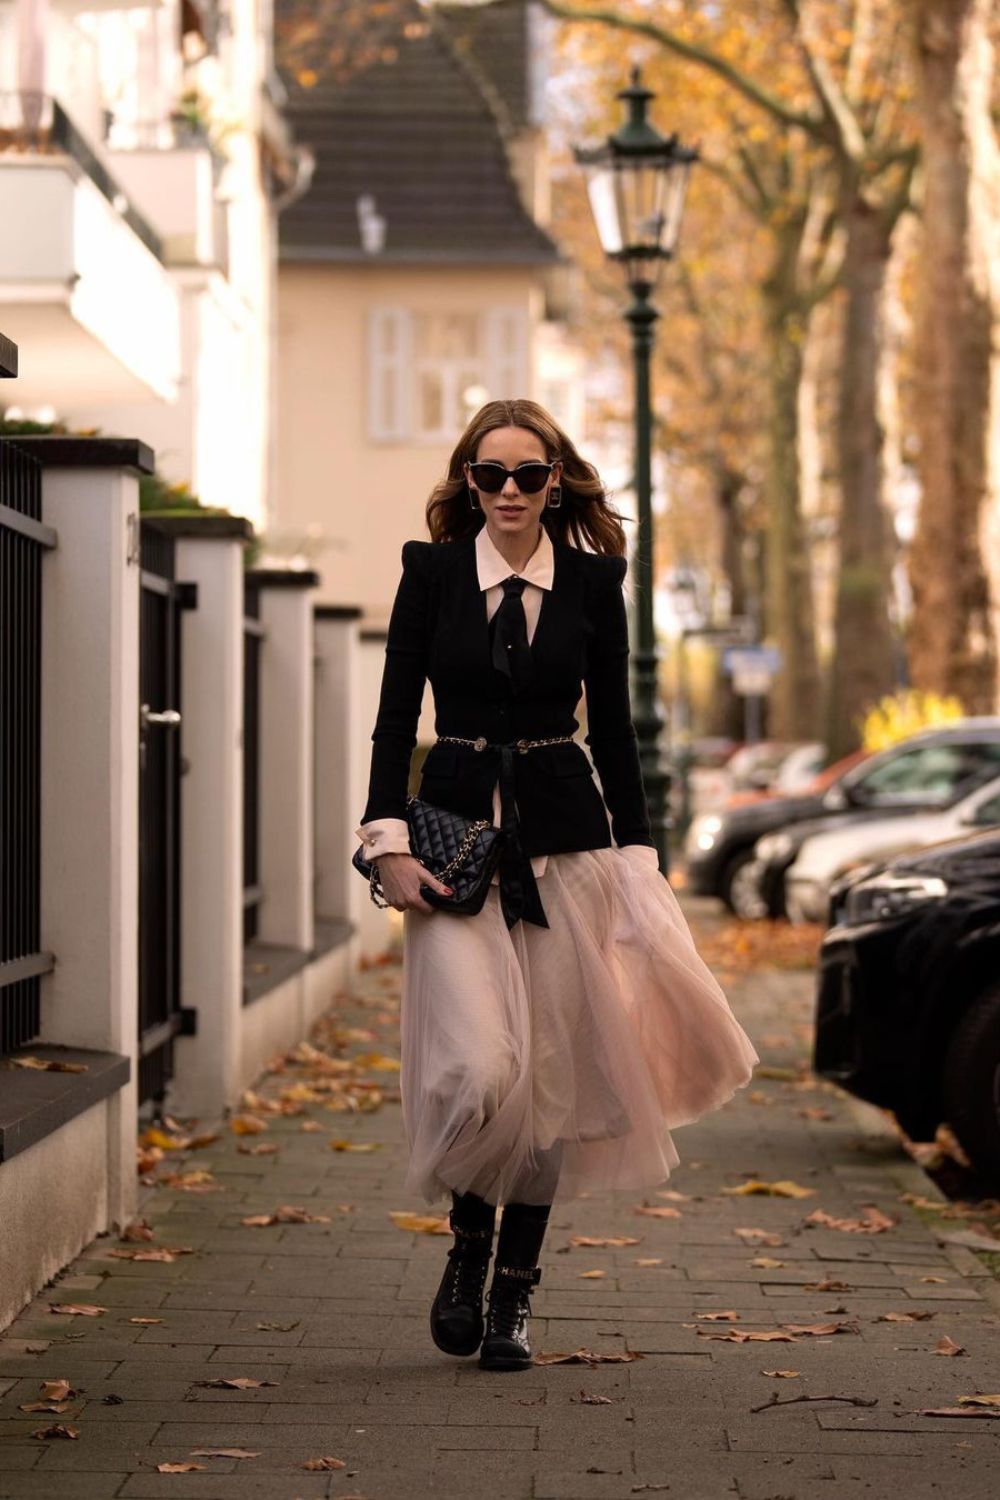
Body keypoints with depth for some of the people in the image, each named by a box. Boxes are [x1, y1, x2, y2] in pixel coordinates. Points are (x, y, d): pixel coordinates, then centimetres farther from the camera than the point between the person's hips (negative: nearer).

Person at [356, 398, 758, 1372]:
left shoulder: (592, 581, 5)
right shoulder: (432, 572, 2)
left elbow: (612, 730, 9)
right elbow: (395, 714, 1)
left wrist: (637, 853, 5)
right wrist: (389, 841, -9)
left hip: (564, 837, 2)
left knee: (550, 1077, 2)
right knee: (479, 1068, -16)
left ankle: (514, 1292, 15)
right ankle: (467, 1237, 13)